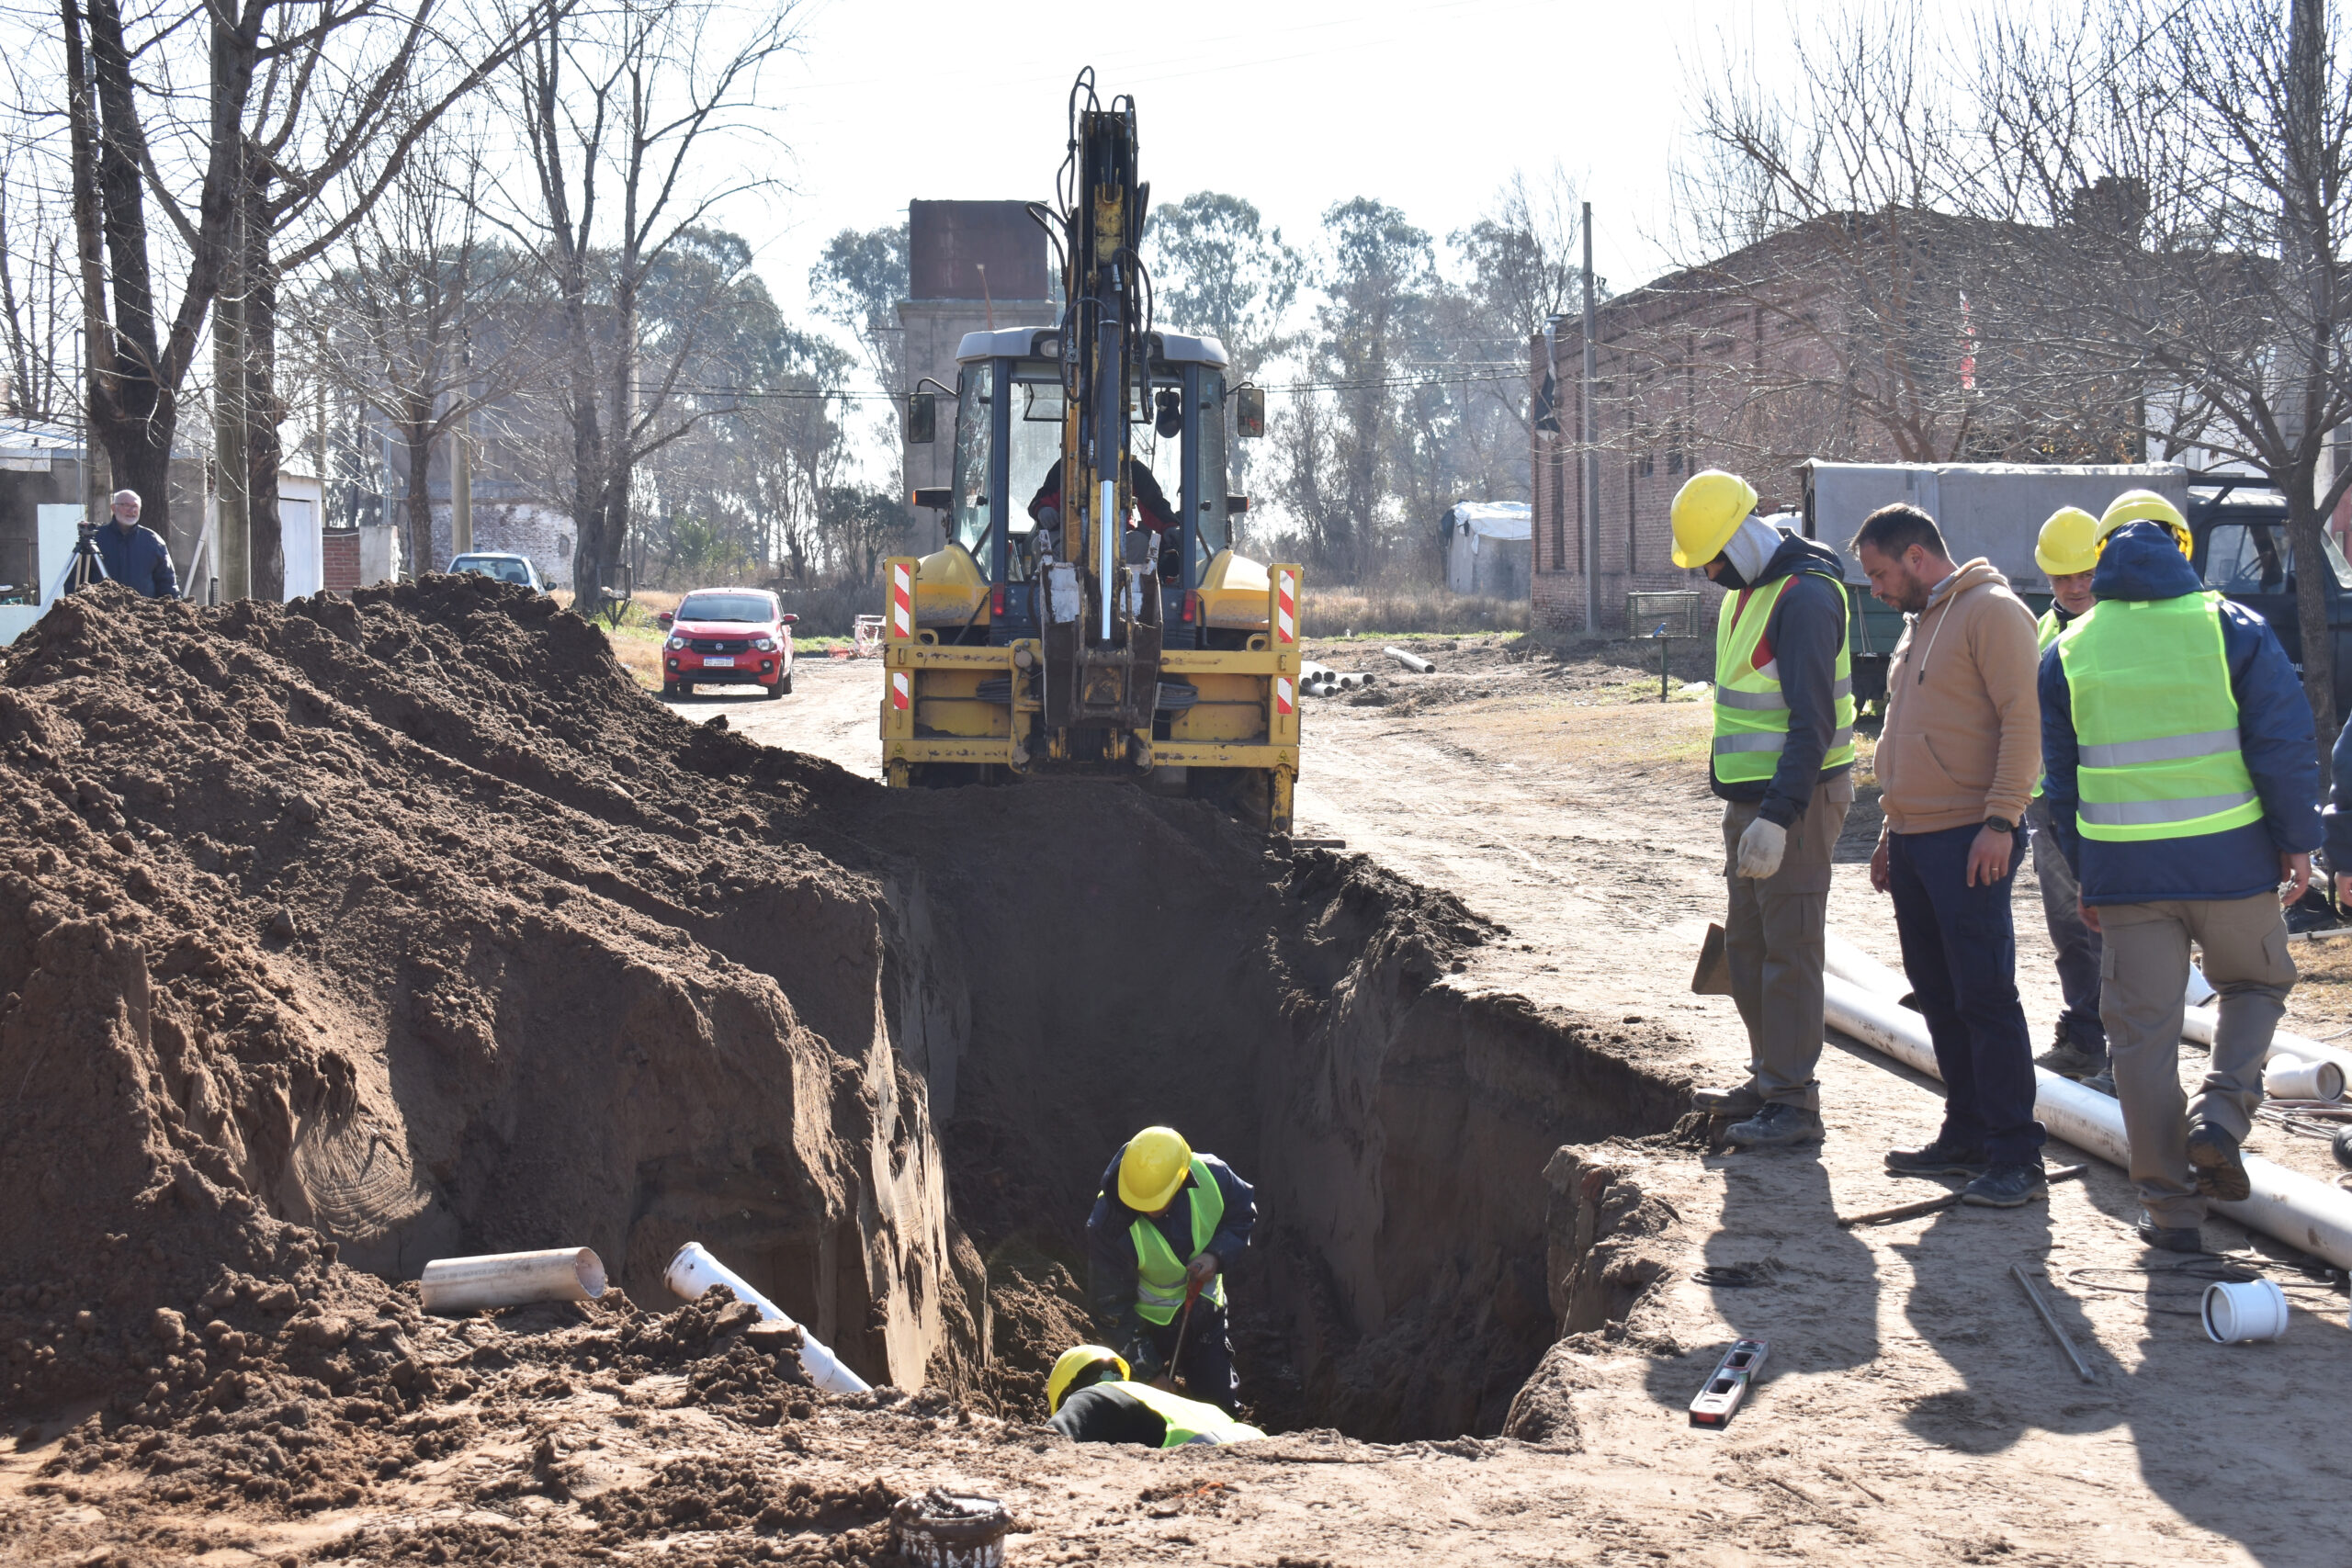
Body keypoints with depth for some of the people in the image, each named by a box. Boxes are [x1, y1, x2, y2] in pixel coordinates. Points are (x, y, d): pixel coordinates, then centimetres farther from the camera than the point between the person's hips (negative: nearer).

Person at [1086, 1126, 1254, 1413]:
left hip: (1204, 1311, 3)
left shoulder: (1212, 1176, -26)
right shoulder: (1107, 1225, -33)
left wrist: (1217, 1255, -24)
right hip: (1145, 1324, -3)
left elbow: (1243, 1215, -3)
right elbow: (1112, 1303, -22)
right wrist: (1150, 1373, -20)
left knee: (1220, 1400, 12)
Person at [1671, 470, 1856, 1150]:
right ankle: (1768, 1079, 25)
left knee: (1789, 947, -6)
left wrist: (1778, 818, -29)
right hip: (1748, 797, 10)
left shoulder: (1804, 596, -18)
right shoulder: (1744, 591, 14)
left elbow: (1813, 722, -24)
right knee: (1745, 943, 14)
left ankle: (1793, 1103, 0)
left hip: (1796, 799, -10)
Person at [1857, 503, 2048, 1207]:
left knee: (1984, 998, -8)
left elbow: (2022, 719, -17)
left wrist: (2001, 819, -22)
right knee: (1939, 997, 13)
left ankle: (2016, 1158, -5)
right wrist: (1892, 832, 23)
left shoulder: (1991, 611, -9)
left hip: (1969, 842, -9)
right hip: (1915, 840, 10)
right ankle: (1967, 1136, 22)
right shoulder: (1921, 622, 20)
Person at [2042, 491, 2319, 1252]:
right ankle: (2221, 1109, -2)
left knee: (2142, 1032, 7)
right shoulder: (2233, 627, -2)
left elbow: (2060, 779, 10)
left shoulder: (2068, 650, 6)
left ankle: (2171, 1206, 8)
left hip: (2124, 868, 1)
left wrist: (2085, 876, 17)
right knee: (2256, 984, 22)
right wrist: (2297, 840, 3)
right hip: (2229, 857, -1)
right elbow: (2283, 741, -5)